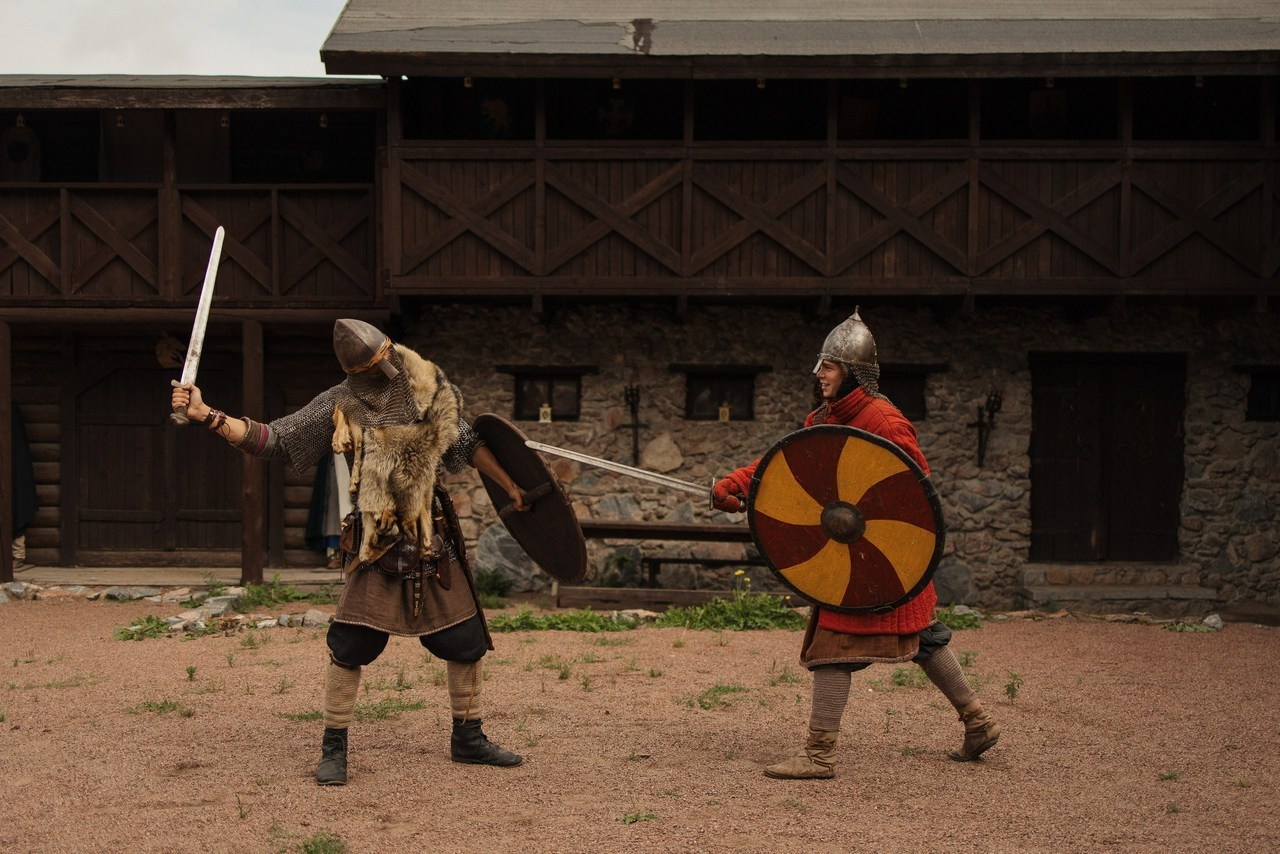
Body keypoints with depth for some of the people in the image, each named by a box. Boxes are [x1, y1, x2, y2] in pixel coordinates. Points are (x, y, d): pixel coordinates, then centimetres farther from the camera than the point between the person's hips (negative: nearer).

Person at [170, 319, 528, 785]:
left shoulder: (430, 392, 0)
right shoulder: (341, 406, -8)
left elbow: (469, 445, 15)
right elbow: (270, 439, -9)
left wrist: (511, 487, 20)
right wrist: (205, 414, -20)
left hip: (434, 539, 3)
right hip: (377, 545, -3)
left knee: (467, 641, 7)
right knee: (350, 645, -10)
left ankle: (468, 739, 24)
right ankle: (333, 750, 5)